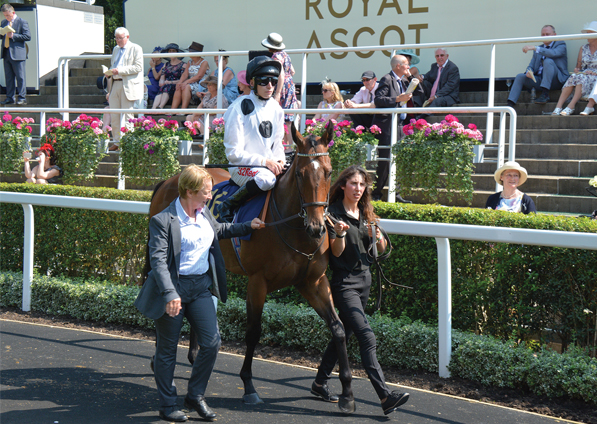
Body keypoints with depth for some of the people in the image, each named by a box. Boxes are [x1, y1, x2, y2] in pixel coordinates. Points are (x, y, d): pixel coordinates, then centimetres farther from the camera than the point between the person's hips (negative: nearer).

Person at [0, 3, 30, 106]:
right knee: (8, 77, 10)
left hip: (17, 54, -7)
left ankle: (22, 98, 1)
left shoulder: (22, 22, -4)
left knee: (20, 77, -4)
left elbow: (28, 36, -12)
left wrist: (13, 36, -17)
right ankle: (10, 98, 15)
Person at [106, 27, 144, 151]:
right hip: (115, 84, 7)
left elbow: (138, 67, -12)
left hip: (128, 86, -7)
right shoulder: (115, 49, 22)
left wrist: (120, 70, -19)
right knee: (114, 115, 5)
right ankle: (116, 141, 13)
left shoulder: (136, 49, -1)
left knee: (127, 116, -5)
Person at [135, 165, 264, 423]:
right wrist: (169, 294, -31)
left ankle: (196, 396, 19)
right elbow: (158, 260, -22)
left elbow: (217, 230, 30)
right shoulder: (163, 221, -15)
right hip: (174, 288, -6)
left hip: (201, 286, 7)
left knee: (212, 343, 1)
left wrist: (247, 227, 25)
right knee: (167, 349, 5)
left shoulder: (205, 213, 7)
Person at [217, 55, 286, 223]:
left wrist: (280, 160, -4)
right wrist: (264, 161, -21)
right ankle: (228, 206, -20)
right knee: (266, 178, -37)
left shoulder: (276, 108, 9)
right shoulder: (239, 108, -10)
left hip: (271, 166, 7)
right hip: (242, 169, -6)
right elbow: (233, 153, -13)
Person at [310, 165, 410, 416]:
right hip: (344, 282, -7)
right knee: (366, 337, -15)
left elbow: (382, 250, 11)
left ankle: (320, 383, 30)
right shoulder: (335, 213, -9)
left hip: (364, 279, 7)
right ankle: (385, 397, -20)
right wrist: (340, 234, -33)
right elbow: (336, 252, -14)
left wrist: (376, 234, -10)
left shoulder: (366, 214, 10)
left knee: (344, 334, 15)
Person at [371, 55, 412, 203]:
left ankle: (395, 194, 13)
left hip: (398, 126, 9)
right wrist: (397, 99, -23)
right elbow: (378, 100, -20)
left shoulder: (401, 82, 19)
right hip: (386, 127, -9)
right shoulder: (387, 79, -8)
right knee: (385, 161, -8)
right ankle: (376, 194, 0)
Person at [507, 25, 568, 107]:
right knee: (520, 77, -13)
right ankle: (510, 105, -23)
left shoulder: (561, 45, 5)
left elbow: (553, 53, -19)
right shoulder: (538, 50, 22)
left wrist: (534, 48, -26)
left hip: (556, 80, -5)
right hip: (539, 80, 5)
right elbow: (531, 65, 16)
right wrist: (529, 71, -10)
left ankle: (545, 95, -32)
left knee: (548, 61, -29)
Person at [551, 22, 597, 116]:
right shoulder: (583, 49, 18)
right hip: (583, 76, 4)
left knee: (582, 78, -35)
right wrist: (577, 70, -6)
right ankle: (558, 107, -43)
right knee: (573, 77, -30)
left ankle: (571, 106, -45)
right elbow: (578, 67, 17)